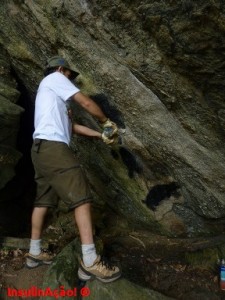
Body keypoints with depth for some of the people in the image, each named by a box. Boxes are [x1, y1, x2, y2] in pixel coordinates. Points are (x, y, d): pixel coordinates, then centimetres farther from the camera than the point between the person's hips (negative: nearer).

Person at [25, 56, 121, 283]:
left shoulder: (49, 94, 32)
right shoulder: (54, 78, 6)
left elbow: (71, 126, 26)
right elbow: (87, 103, -3)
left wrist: (99, 135, 20)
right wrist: (106, 122, 12)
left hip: (41, 149, 11)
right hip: (53, 147, -10)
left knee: (43, 200, 14)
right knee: (81, 197, -15)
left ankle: (34, 253, 25)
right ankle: (90, 262, -15)